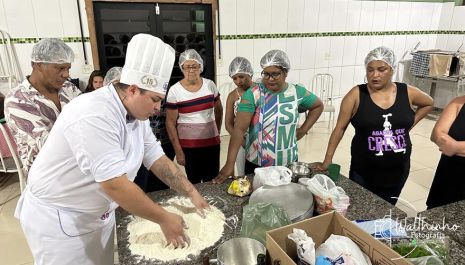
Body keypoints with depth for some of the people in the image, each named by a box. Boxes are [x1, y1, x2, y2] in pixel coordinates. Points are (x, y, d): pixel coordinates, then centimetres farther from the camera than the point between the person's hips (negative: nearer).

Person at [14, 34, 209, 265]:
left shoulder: (136, 113, -4)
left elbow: (157, 159, 1)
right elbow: (114, 184, -34)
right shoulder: (95, 116, -32)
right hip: (57, 217, -7)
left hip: (99, 213, 8)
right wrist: (164, 219, -26)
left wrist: (192, 193, -4)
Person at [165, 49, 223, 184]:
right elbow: (170, 122, -5)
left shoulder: (210, 84, 0)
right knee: (194, 182, 9)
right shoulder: (175, 90, -9)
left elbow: (219, 109, 15)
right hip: (189, 146, -3)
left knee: (213, 182, 11)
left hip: (212, 142, 3)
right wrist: (178, 151, -7)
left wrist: (218, 131, 11)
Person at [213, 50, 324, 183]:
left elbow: (318, 106, 14)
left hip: (288, 163, 3)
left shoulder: (297, 92, -5)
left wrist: (303, 130, 2)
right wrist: (230, 163, -30)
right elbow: (239, 129, -22)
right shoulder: (253, 94, -15)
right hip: (256, 164, -2)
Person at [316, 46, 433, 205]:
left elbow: (428, 103, 18)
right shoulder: (356, 95, -12)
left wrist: (411, 123, 4)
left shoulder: (407, 93, -3)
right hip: (363, 171, -3)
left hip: (398, 170, 3)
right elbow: (340, 128, -11)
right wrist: (328, 160, -13)